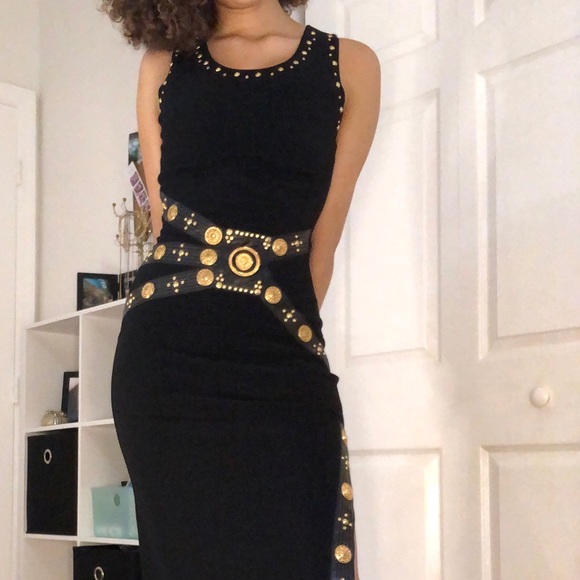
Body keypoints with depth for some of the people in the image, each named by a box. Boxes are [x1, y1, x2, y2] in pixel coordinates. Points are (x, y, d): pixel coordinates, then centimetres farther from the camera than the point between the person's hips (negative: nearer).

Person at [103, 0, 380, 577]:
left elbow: (322, 241, 7)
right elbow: (164, 222, 11)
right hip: (167, 357, 1)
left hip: (282, 361, -1)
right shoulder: (164, 63, 12)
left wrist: (278, 326, 7)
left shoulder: (350, 66, 7)